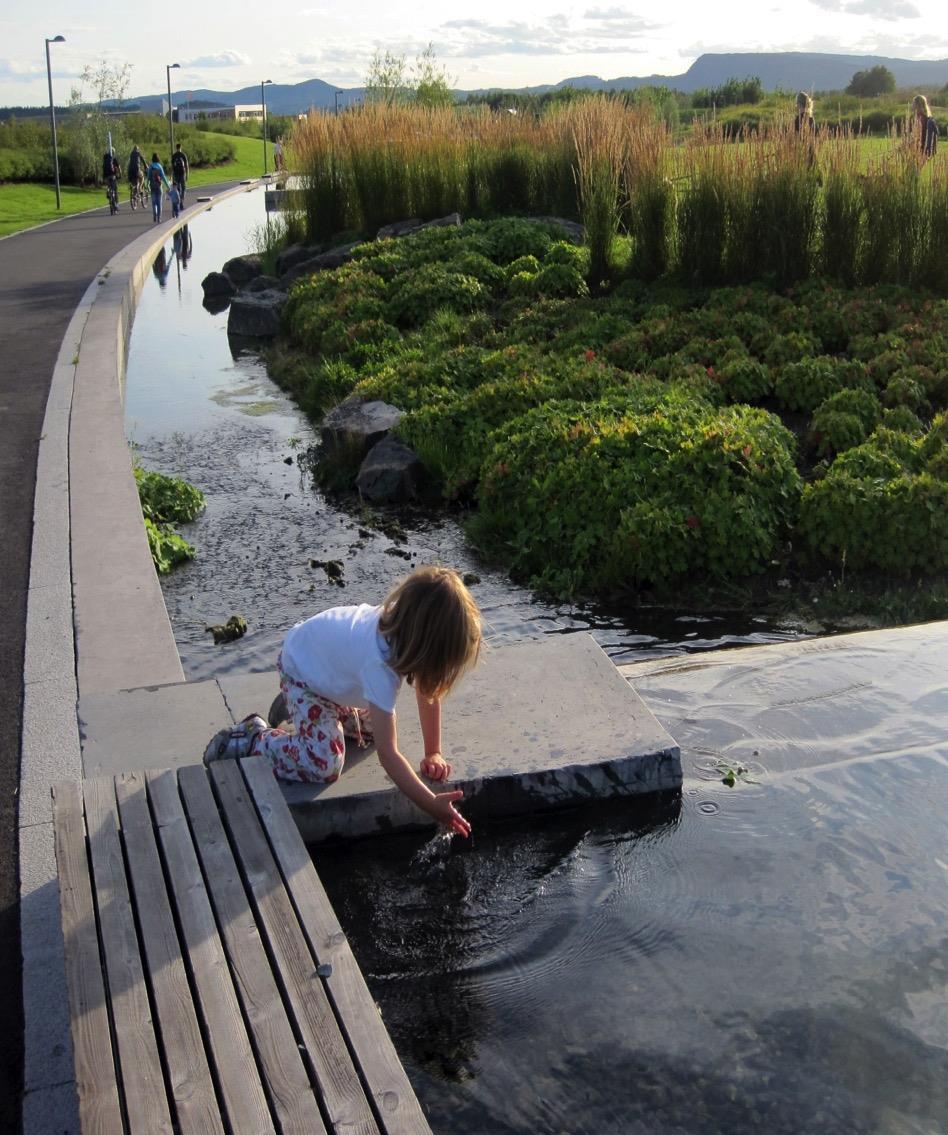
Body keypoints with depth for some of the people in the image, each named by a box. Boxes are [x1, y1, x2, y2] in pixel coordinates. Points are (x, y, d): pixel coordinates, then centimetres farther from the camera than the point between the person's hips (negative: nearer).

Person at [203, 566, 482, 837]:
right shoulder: (380, 664, -45)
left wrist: (434, 753, -11)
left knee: (373, 728, 17)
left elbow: (428, 689, -10)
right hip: (302, 669, -7)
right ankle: (252, 738, 2)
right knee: (324, 765, -20)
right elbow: (387, 754, -42)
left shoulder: (409, 626, -26)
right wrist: (431, 804, -42)